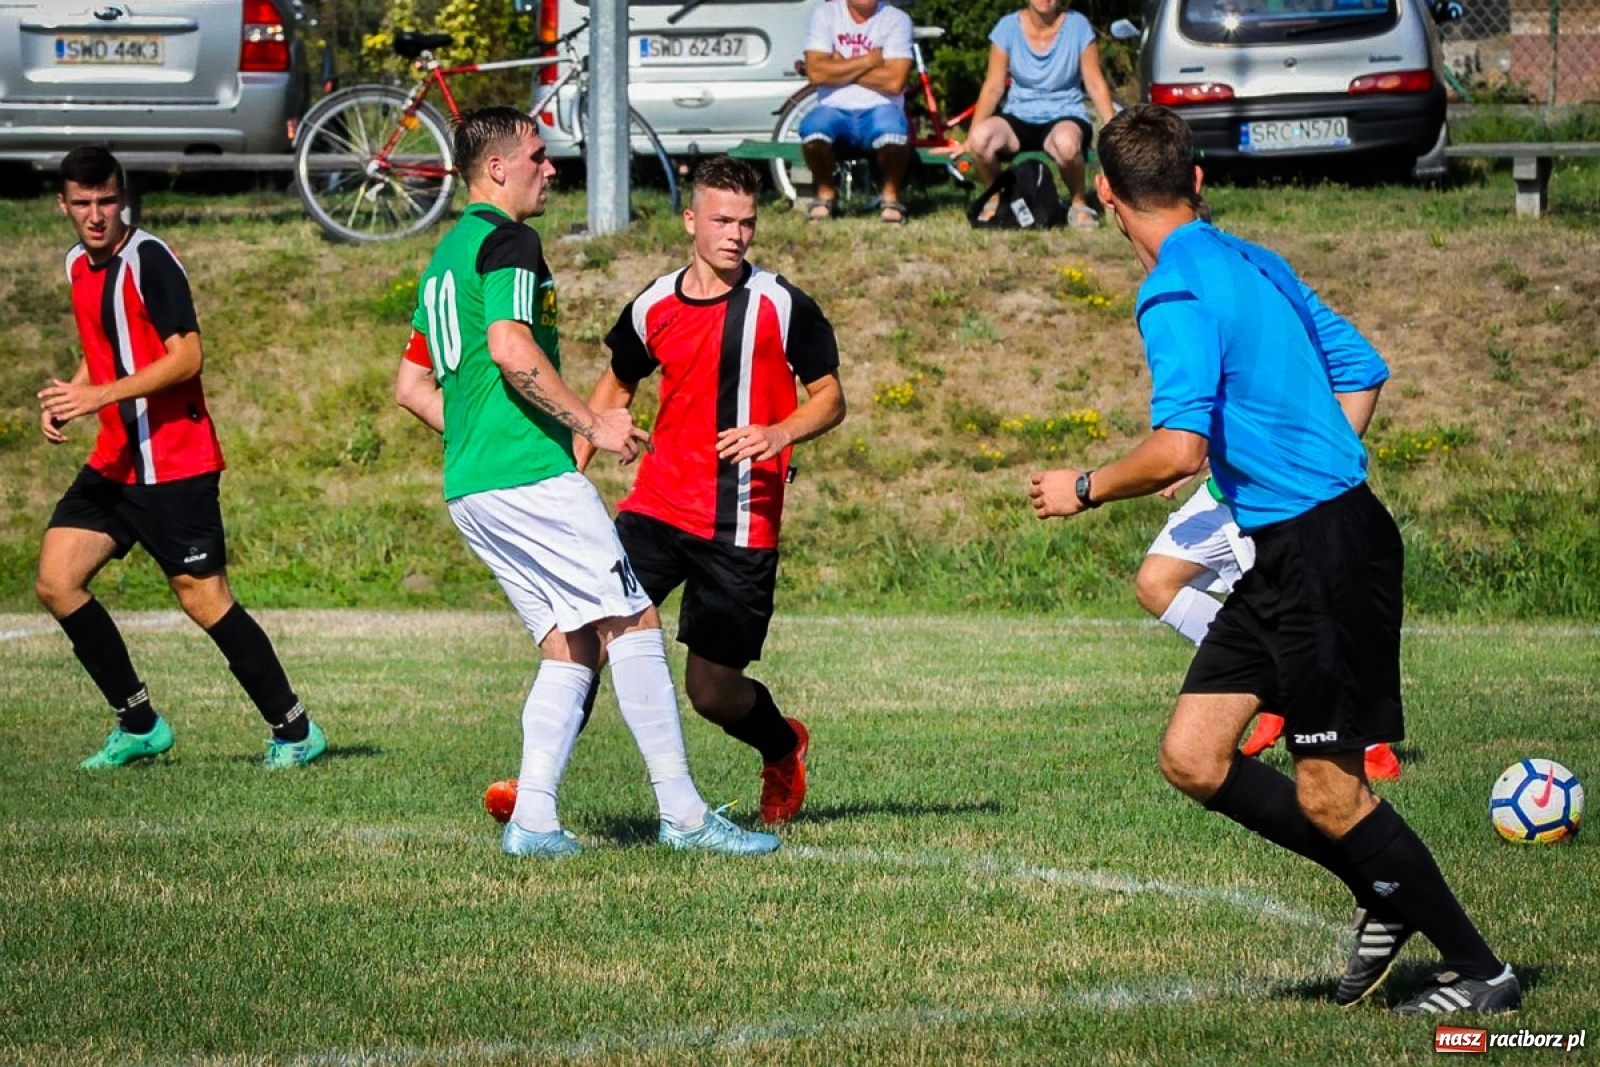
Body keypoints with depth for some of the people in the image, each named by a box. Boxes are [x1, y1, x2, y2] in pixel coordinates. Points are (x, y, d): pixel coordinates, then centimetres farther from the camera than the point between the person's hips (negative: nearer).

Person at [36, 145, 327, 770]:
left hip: (174, 464, -8)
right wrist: (66, 397, 7)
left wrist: (101, 395, -27)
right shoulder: (78, 266, 12)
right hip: (114, 462, 8)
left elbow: (187, 357, -20)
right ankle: (139, 724, 9)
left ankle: (294, 731, 5)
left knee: (203, 599, -7)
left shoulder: (149, 261, -14)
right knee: (56, 583, -2)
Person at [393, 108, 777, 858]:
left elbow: (411, 387, 24)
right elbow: (511, 349, -23)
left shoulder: (447, 255, 21)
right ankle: (682, 813, -8)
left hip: (470, 488, 10)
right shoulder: (505, 240, -8)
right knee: (633, 622, -6)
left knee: (574, 645, 10)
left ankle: (532, 821, -1)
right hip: (528, 475, -10)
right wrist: (591, 423, -15)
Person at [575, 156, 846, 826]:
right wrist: (573, 466, 14)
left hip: (741, 529, -3)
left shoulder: (782, 307, -3)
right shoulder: (653, 308, 7)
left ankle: (783, 748, 33)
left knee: (713, 690, 1)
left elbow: (831, 399, 2)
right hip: (657, 507, 3)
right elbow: (618, 384, 25)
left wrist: (779, 433, -18)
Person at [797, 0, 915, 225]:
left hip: (880, 109, -1)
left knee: (893, 136, -38)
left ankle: (891, 196, -8)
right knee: (812, 131, -35)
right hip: (834, 109, 1)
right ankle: (825, 192, -5)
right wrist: (870, 60, -9)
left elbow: (894, 81, -13)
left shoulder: (897, 19, 0)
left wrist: (841, 68, -8)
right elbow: (816, 72, -9)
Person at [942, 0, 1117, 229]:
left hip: (1064, 117, -2)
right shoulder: (1008, 26, -3)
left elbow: (1096, 84, -3)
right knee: (981, 138, -32)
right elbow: (993, 87, -2)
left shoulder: (1077, 25, -5)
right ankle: (994, 198, -1)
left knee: (1066, 143, -40)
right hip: (1019, 117, 2)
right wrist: (969, 139, -8)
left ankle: (1078, 203, -9)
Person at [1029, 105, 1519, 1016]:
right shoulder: (1256, 264, 11)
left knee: (1329, 797, -1)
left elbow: (1177, 451, -26)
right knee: (1194, 758, 8)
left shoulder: (1177, 296, -16)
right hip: (1283, 552, 9)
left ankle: (1482, 974, 9)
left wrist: (1083, 490, -9)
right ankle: (1390, 900, 18)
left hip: (1328, 553, -9)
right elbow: (1363, 369, 18)